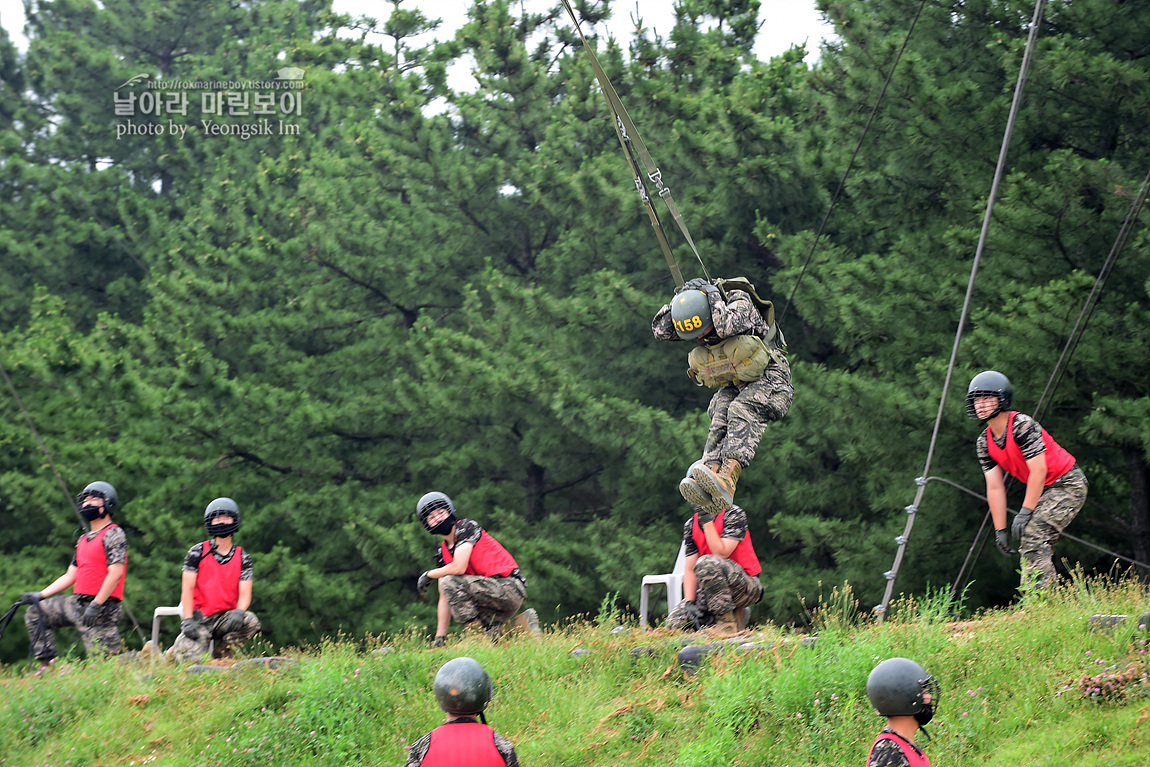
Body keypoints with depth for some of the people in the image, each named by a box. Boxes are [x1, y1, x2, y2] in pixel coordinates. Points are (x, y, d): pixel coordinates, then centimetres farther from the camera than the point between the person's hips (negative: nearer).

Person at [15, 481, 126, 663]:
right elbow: (70, 576, 22)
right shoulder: (83, 540, 21)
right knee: (35, 613, 12)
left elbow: (115, 573, -17)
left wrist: (95, 605, -21)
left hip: (102, 606, -9)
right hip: (77, 602, 9)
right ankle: (48, 664, 7)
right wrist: (40, 595, 14)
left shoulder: (113, 534, -7)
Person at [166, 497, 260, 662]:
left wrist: (238, 612, -23)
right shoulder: (197, 552, 1)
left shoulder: (242, 558, 7)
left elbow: (245, 594, -1)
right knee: (190, 660, -22)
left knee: (251, 621, -30)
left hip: (225, 617, 2)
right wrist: (188, 620, -15)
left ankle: (221, 654, -6)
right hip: (199, 616, -2)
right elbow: (187, 589, -3)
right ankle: (175, 651, 16)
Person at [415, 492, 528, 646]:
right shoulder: (443, 552, 15)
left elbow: (459, 568, -21)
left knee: (450, 582, -21)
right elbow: (444, 598, 15)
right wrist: (439, 638, 10)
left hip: (509, 588, -9)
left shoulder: (466, 527, -8)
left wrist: (429, 574, -3)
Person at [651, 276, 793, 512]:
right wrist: (679, 299, -18)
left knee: (741, 412, -32)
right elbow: (660, 330, -10)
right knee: (720, 420, -23)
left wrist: (713, 293, -28)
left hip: (768, 378, -6)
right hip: (733, 386, 6)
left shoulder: (739, 300, -21)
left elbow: (728, 326, -40)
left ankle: (727, 479, -53)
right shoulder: (690, 315, -3)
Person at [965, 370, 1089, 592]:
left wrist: (1025, 513, -23)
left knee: (1033, 534, -22)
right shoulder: (984, 443, 2)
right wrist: (1000, 530, 0)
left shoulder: (1022, 426, -22)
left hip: (1068, 484, -9)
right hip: (1044, 490, 9)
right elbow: (995, 487, 3)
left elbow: (1038, 471, -23)